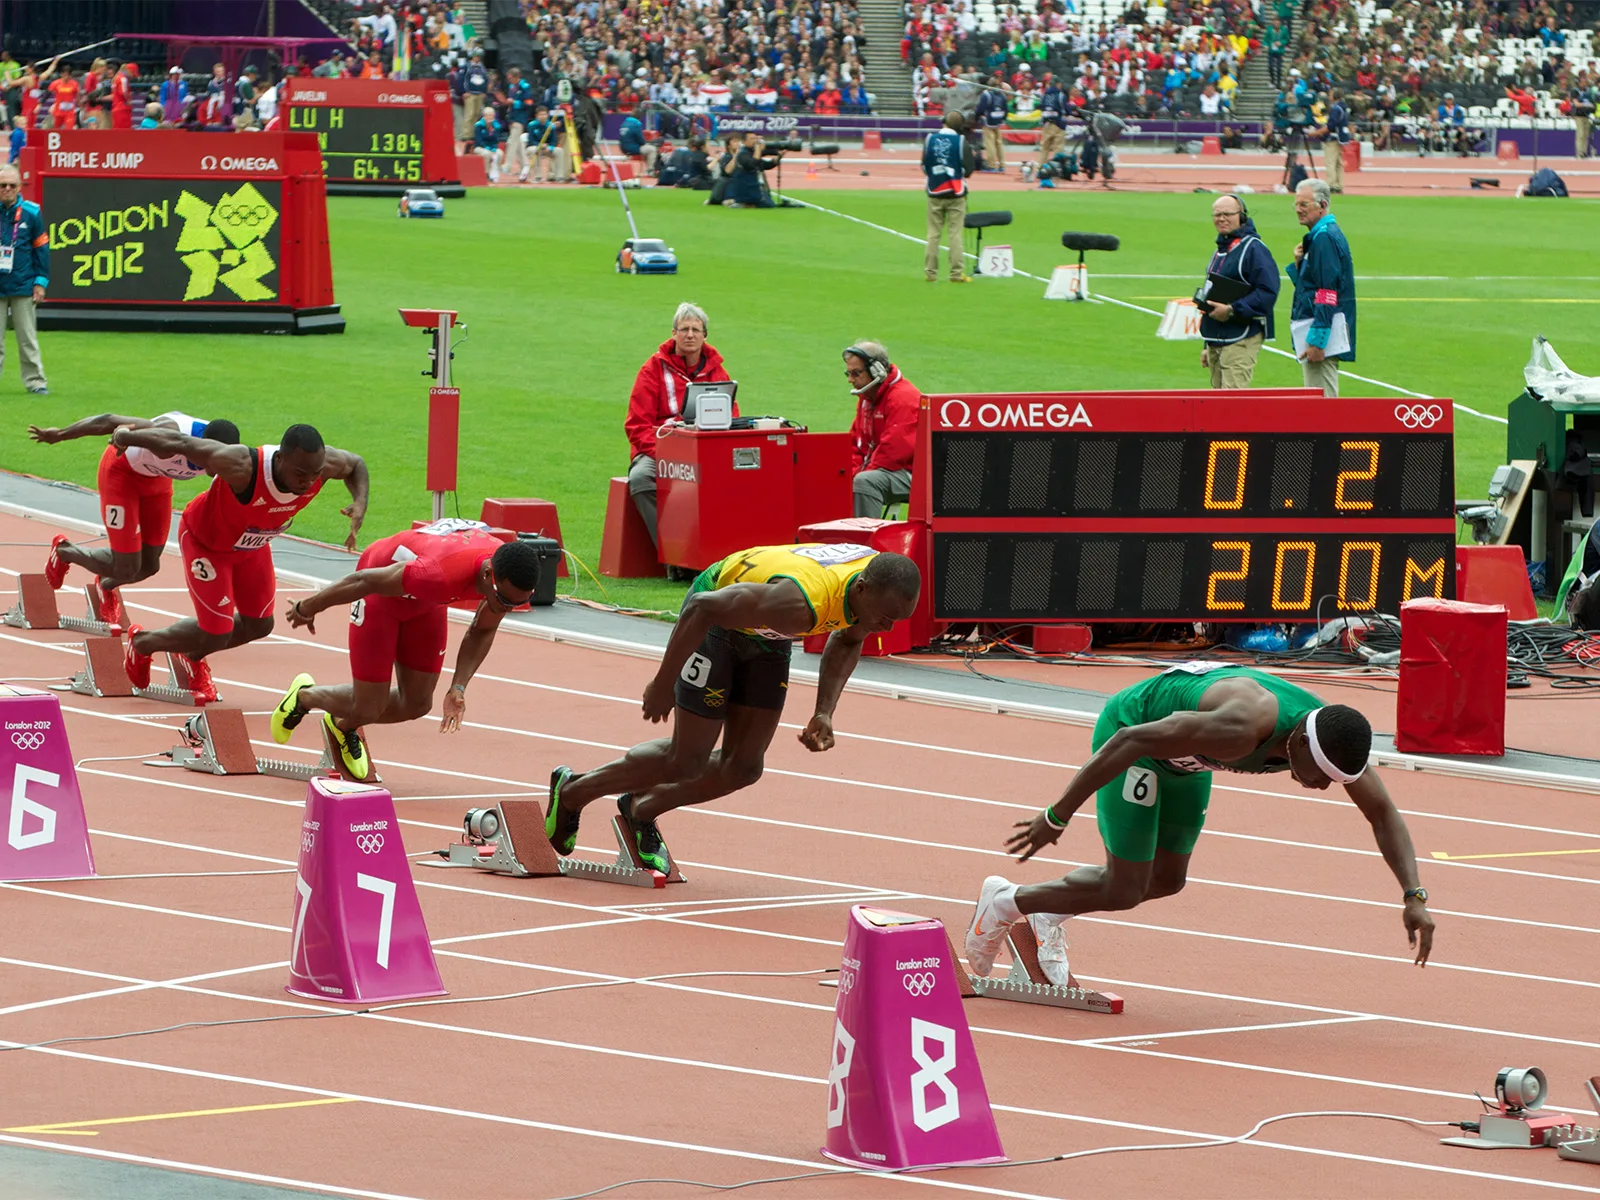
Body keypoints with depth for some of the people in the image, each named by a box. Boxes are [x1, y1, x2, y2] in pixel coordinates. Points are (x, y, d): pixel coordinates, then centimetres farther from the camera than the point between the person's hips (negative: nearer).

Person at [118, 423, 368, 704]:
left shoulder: (324, 463, -30)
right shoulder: (243, 466, -46)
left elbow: (356, 464, -5)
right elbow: (179, 442, -34)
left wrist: (360, 504, -25)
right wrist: (127, 437, -20)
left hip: (252, 543, 6)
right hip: (205, 540, -6)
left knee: (258, 625, 15)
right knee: (215, 635, -5)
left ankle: (192, 656, 44)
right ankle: (142, 643, 25)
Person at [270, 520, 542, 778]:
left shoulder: (513, 577, -26)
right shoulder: (441, 575, -46)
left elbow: (482, 632, -4)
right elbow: (364, 580, -30)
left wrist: (458, 688, -15)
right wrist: (307, 609, -14)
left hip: (426, 602, 6)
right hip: (383, 589, -6)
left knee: (417, 705, 8)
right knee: (367, 709, -3)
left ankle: (344, 725, 38)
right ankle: (303, 697, 30)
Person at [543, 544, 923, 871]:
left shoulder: (883, 584, -19)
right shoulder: (800, 605, -44)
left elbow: (847, 641, 5)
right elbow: (704, 608, -35)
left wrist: (824, 713, -5)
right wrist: (663, 684, -26)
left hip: (766, 638, 7)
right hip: (718, 619, -7)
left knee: (743, 767, 5)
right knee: (687, 763, -2)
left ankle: (642, 810, 28)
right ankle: (571, 792, 18)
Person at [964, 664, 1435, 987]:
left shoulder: (1337, 739, -21)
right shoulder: (1242, 728, -43)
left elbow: (1385, 816, -8)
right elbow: (1132, 741, -38)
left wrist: (1414, 896, -21)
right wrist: (1056, 817, -34)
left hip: (1184, 759, 8)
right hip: (1129, 726, -7)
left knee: (1165, 880, 15)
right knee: (1123, 893, -6)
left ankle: (1049, 913, 34)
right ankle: (1006, 904, 14)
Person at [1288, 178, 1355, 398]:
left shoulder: (1324, 237, -15)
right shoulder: (1328, 233, 17)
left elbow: (1327, 292, -21)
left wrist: (1317, 341, -23)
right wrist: (1299, 263, 4)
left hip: (1321, 330, -11)